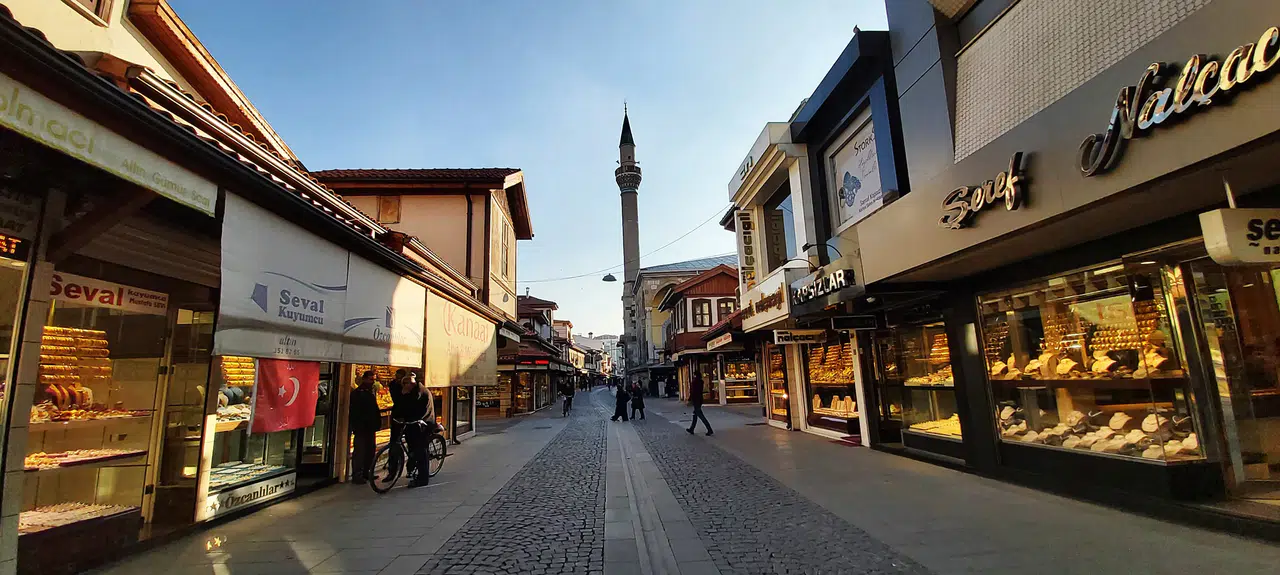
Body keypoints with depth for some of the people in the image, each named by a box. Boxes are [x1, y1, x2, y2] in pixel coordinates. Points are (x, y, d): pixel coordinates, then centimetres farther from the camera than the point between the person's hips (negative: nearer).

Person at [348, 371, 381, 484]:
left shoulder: (370, 393, 17)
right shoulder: (357, 393, -8)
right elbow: (353, 412, -14)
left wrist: (377, 423, 13)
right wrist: (355, 426, -18)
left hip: (370, 428, 8)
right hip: (361, 428, -8)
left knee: (370, 451, 11)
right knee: (360, 452, -5)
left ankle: (366, 473, 21)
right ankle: (357, 476, 1)